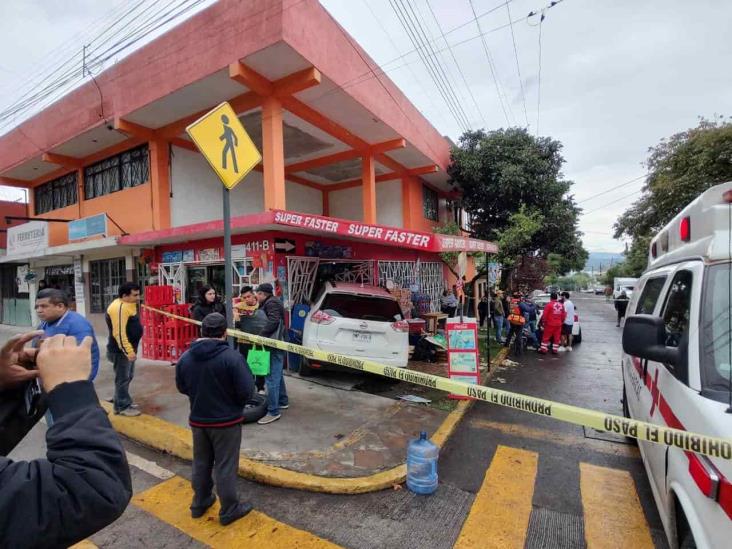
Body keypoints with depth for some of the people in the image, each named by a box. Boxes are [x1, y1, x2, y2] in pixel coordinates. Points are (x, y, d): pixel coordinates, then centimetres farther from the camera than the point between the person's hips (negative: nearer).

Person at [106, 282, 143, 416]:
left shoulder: (128, 305, 9)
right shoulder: (119, 308, -23)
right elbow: (119, 333, -27)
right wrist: (129, 351, -26)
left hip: (129, 348, 10)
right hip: (121, 350, -10)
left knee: (128, 376, 19)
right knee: (123, 378, 1)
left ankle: (123, 401, 33)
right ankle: (122, 407, 12)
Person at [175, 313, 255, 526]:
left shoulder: (185, 357, -6)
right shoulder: (232, 357, -24)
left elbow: (181, 387, 7)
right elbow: (247, 391, -23)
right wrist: (233, 399, -1)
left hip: (197, 420, 5)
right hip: (226, 421, -5)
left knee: (201, 463, 23)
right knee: (225, 466, 9)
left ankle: (199, 503, 40)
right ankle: (229, 510, 23)